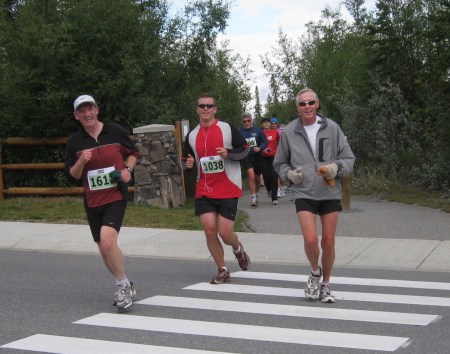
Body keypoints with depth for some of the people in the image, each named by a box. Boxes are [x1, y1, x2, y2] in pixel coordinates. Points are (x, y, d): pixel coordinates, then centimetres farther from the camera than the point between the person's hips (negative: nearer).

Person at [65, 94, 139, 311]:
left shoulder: (115, 131, -1)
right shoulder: (74, 141, 3)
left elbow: (133, 153, 14)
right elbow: (72, 175, 4)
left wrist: (128, 169, -5)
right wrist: (81, 162, -16)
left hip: (116, 197, -4)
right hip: (92, 202, 4)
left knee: (107, 241, -24)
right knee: (105, 250, 11)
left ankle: (123, 286, -4)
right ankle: (124, 287, 32)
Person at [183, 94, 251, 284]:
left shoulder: (227, 128, -4)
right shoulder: (192, 136, 7)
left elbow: (245, 150, 0)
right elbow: (187, 160, 18)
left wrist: (228, 153, -19)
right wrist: (188, 164, -6)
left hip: (228, 190, -3)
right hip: (204, 191, 3)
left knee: (225, 233, -7)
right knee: (209, 230, -7)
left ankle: (238, 249, 30)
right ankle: (222, 271, 11)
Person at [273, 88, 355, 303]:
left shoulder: (332, 128, 0)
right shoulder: (289, 132, 1)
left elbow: (349, 158, 5)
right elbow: (279, 163, 13)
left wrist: (336, 168, -15)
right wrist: (289, 174, -8)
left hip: (330, 193, 1)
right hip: (304, 193, -1)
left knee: (328, 243, 6)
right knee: (311, 240, -16)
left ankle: (325, 285, 26)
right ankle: (315, 272, 16)